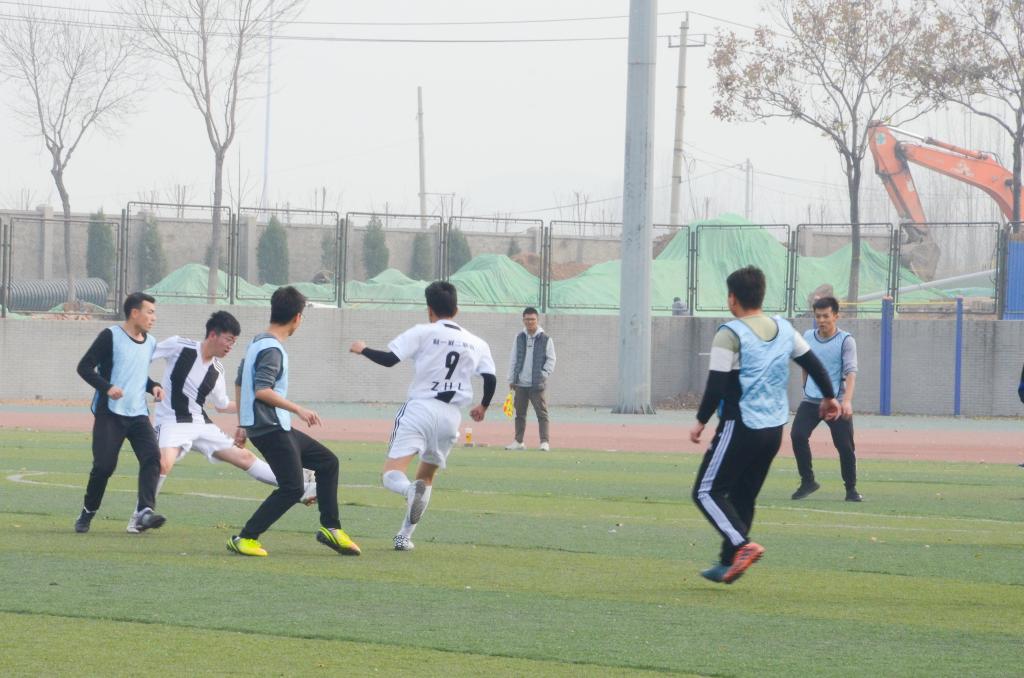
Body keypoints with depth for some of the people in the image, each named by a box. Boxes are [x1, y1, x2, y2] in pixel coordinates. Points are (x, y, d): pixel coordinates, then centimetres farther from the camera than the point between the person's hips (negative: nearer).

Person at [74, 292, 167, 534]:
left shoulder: (150, 343, 14)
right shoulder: (111, 336, -7)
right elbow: (84, 367, -8)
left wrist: (153, 386, 7)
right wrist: (107, 387, -23)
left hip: (138, 414, 5)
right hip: (110, 414, -5)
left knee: (152, 457, -17)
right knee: (104, 465, -7)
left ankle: (144, 512, -27)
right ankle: (87, 513, 14)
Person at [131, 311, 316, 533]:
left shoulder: (216, 371, 7)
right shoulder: (179, 346, -10)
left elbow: (222, 406, 21)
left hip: (201, 424, 6)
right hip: (172, 422, -6)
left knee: (244, 457, 6)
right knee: (164, 462, -34)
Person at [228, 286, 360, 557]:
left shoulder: (257, 342, 15)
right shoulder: (272, 349, -16)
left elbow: (239, 383, 22)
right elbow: (262, 391, -26)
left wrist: (243, 424, 26)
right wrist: (298, 410, -25)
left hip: (278, 429, 11)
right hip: (270, 430, -11)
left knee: (327, 462, 15)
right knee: (292, 487, -12)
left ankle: (330, 528, 17)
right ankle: (245, 539, -9)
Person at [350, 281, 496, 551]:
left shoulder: (422, 333, 0)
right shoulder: (476, 343, 11)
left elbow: (389, 359, -7)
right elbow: (491, 378, 6)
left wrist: (362, 349, 12)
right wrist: (483, 406, 25)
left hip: (419, 407, -4)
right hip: (451, 416, 4)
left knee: (391, 474, -9)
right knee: (427, 475, 22)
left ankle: (411, 490, -44)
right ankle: (405, 536, 17)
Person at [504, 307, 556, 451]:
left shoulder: (545, 339, -2)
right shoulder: (519, 338, 8)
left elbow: (551, 359, 1)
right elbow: (513, 359, 12)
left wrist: (544, 374, -10)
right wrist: (511, 379, 9)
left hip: (538, 385, -4)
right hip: (520, 384, 4)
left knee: (542, 413, -6)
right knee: (519, 413, 10)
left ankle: (545, 441, -5)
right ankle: (518, 441, 18)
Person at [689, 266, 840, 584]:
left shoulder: (730, 334, -12)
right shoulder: (784, 329, 8)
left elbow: (717, 385, -16)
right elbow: (813, 364, 17)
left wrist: (701, 422, -4)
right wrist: (829, 397, 33)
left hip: (740, 427, -7)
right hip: (774, 428, 7)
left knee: (707, 492, -2)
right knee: (743, 495, 18)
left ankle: (742, 545, -21)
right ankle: (729, 564, 19)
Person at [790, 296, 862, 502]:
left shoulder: (846, 341, -7)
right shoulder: (808, 337, 8)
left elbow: (851, 371, -16)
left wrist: (847, 400, -28)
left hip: (837, 402, -4)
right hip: (810, 401, 4)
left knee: (845, 446, -4)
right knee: (797, 435, -14)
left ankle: (851, 489, 12)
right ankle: (807, 481, -1)